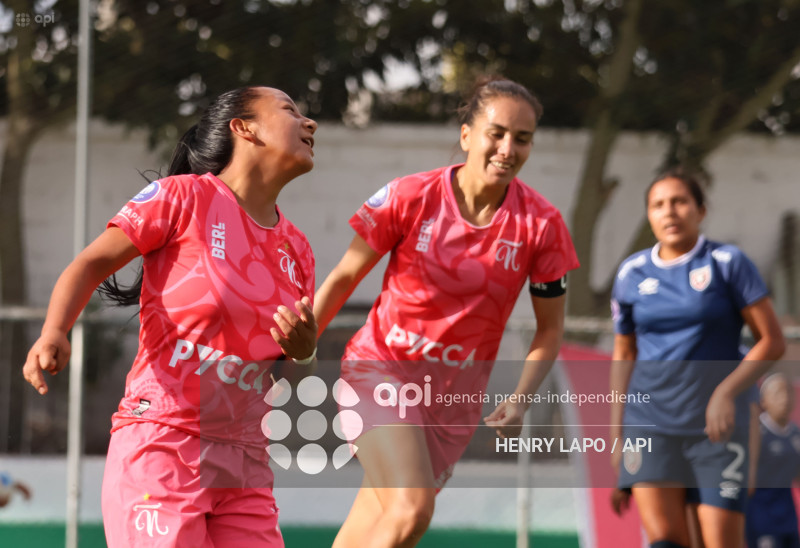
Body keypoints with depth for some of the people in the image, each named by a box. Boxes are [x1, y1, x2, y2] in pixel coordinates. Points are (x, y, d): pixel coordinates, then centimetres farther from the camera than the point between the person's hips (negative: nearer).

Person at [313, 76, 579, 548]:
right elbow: (343, 278, 0)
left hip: (455, 396, 3)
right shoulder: (410, 197, -12)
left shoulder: (541, 223, -8)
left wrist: (521, 400, -12)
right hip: (381, 370, -3)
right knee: (411, 509, -25)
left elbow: (550, 327, 2)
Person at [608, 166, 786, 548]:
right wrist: (617, 429, 13)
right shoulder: (631, 273, 9)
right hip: (649, 423, 2)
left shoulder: (727, 263, -1)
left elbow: (772, 341, -3)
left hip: (715, 425, -2)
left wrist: (727, 392, -16)